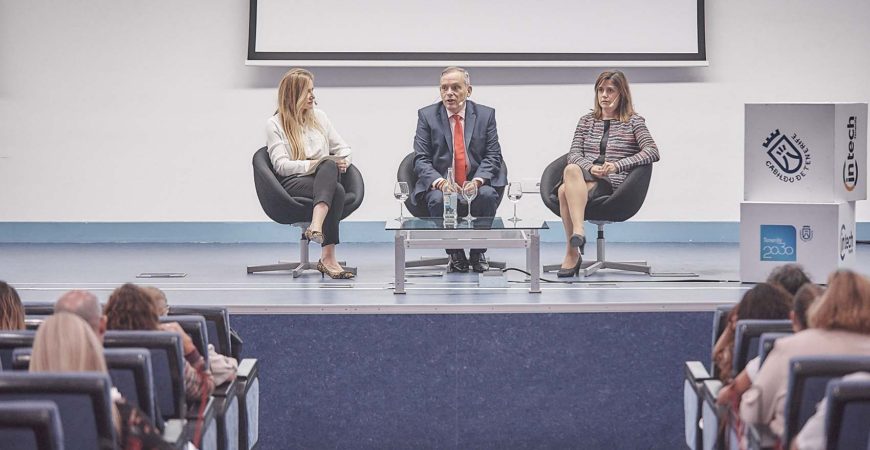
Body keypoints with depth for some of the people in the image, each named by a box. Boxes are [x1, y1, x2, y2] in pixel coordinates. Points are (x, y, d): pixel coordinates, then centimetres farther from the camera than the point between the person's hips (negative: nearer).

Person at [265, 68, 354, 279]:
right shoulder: (275, 124, 7)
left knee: (329, 166, -36)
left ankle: (316, 225, -53)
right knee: (336, 190, -35)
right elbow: (281, 165, -5)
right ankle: (328, 257, -46)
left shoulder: (319, 116, 23)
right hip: (293, 183, -4)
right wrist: (316, 164, -16)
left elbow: (343, 149, 23)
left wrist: (339, 163, -1)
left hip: (325, 176, 4)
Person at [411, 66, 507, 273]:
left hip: (476, 185, 1)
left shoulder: (486, 115, 8)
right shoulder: (427, 116, 5)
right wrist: (440, 182, -21)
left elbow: (493, 156, 1)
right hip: (440, 185, 0)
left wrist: (477, 180, -19)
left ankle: (478, 253, -10)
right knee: (438, 199, -34)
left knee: (488, 194, -33)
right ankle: (455, 254, -9)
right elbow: (421, 160, -1)